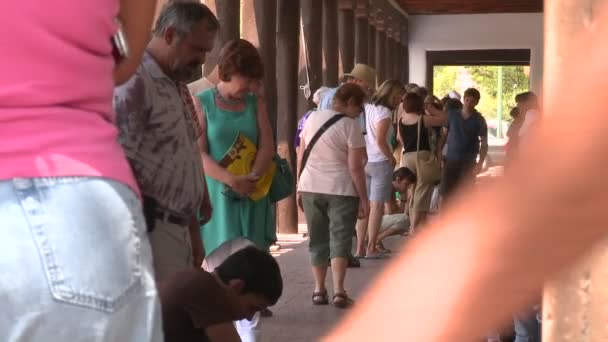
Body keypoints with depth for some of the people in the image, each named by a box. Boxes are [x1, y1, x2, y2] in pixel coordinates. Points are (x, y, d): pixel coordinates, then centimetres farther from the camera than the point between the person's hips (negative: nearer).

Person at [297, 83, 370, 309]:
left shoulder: (312, 118, 7)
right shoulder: (350, 125, -9)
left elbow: (301, 157, 10)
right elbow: (355, 167, -12)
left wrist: (299, 188, 17)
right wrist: (363, 199, -6)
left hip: (310, 188, 5)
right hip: (341, 190, -5)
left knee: (317, 240, 13)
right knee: (340, 240, -1)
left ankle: (319, 290, 18)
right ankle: (338, 292, -9)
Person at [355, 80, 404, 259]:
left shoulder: (366, 108, 10)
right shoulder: (383, 112, -10)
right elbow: (380, 140, -18)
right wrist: (392, 159, -5)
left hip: (364, 162, 7)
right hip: (379, 162, -7)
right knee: (377, 206, -1)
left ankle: (360, 248, 10)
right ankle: (371, 249, 1)